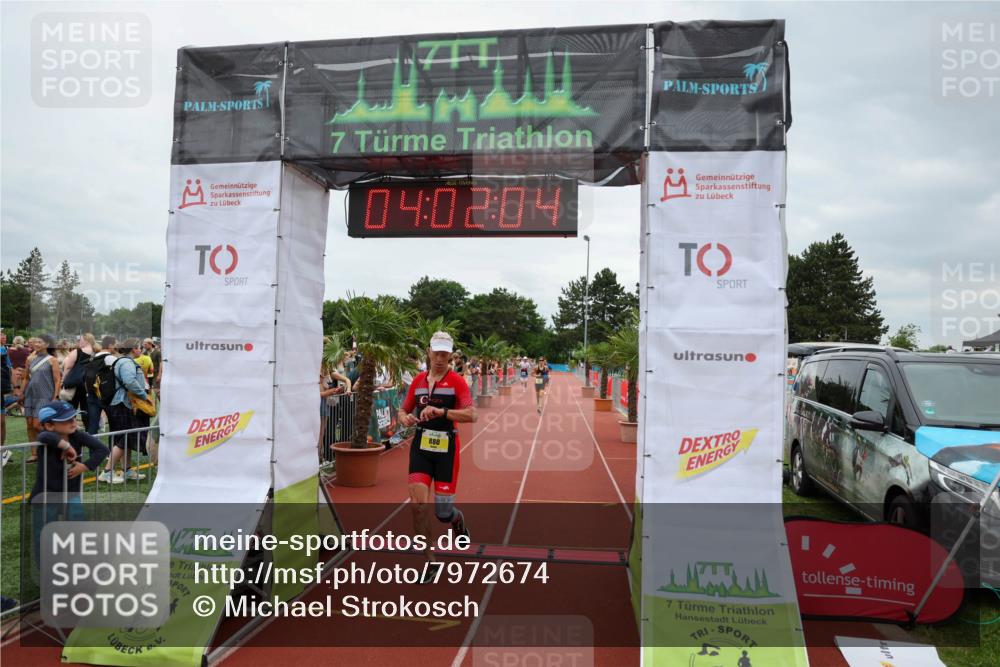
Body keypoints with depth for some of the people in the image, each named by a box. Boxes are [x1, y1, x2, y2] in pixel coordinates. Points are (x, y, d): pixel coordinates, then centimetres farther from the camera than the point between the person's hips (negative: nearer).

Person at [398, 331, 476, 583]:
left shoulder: (457, 381, -5)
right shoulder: (418, 380, 8)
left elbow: (471, 415, -19)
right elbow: (403, 410, 18)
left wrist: (441, 412, -31)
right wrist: (405, 418, -6)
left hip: (446, 449, -3)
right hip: (421, 446, 3)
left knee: (442, 512, 0)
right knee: (419, 503, -10)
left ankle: (458, 518, 39)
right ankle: (430, 562, 6)